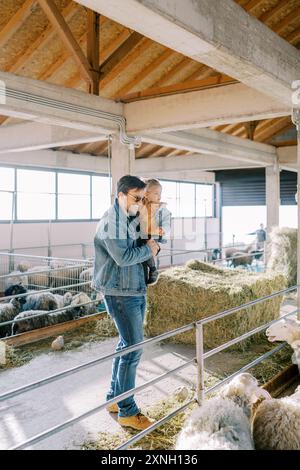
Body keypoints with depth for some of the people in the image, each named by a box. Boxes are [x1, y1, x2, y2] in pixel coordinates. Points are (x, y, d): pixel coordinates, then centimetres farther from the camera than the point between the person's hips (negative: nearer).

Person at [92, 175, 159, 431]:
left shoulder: (132, 218, 13)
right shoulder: (111, 220, -15)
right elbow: (123, 257, -24)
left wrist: (154, 244, 0)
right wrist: (148, 249, -9)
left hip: (136, 290, 9)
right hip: (120, 292, -9)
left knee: (127, 343, 16)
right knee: (133, 347, -6)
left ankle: (114, 398, 30)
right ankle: (127, 411, 7)